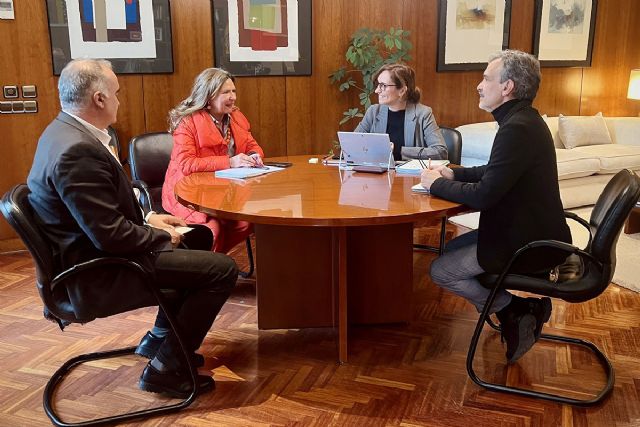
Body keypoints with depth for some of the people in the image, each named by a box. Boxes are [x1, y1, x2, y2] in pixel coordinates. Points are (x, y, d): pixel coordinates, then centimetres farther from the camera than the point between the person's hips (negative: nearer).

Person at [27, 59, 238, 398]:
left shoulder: (64, 131, 6)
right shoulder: (78, 151, -27)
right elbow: (110, 235, -28)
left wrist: (147, 218, 8)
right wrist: (162, 236, -12)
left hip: (87, 252, 11)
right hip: (97, 274, -11)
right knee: (222, 269, -14)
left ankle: (160, 338, 31)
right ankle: (166, 369, -1)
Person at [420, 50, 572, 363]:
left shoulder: (517, 129, -25)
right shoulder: (523, 121, 7)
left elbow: (482, 196, -27)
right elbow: (494, 172, 20)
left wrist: (437, 184, -11)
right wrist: (454, 173, 7)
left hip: (527, 244, -10)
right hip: (528, 230, 10)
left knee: (441, 271, -4)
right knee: (453, 249, 20)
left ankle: (515, 310, 3)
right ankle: (523, 310, 15)